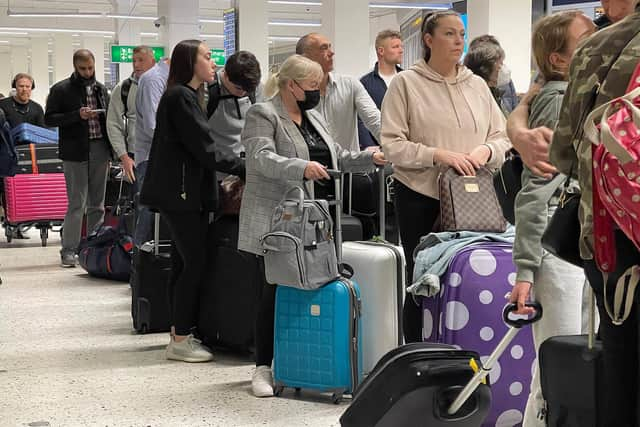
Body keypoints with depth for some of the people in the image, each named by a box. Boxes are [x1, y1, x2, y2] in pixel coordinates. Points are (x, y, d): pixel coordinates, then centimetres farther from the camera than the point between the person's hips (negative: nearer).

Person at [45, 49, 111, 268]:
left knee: (97, 204, 8)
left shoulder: (101, 89, 14)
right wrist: (77, 115, -18)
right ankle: (69, 250, -1)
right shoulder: (61, 90, -1)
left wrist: (110, 151, 11)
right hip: (75, 152, -5)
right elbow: (49, 119, -5)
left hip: (100, 150, 5)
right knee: (76, 203, -6)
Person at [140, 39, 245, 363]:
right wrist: (243, 169, -11)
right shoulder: (181, 97, -13)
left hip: (183, 193, 10)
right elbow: (204, 147, -17)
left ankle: (181, 332, 16)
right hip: (181, 193, -10)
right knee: (196, 263, -9)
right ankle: (180, 340, -4)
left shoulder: (185, 96, 19)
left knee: (184, 263, 11)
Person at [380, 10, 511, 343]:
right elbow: (391, 144, -8)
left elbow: (502, 138, 13)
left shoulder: (477, 85, 13)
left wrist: (485, 151, -9)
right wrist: (438, 155, -17)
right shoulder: (406, 84, 0)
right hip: (421, 198, -3)